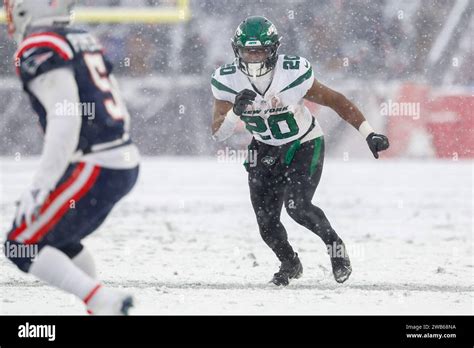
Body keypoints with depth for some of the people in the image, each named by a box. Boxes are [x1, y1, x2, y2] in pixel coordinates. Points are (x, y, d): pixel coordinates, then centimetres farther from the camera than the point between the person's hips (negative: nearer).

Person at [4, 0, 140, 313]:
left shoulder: (38, 50, -10)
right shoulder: (85, 41, 16)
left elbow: (66, 117, -21)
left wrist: (39, 185, -23)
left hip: (94, 170, -9)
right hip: (126, 164, 9)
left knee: (24, 247, -3)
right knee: (55, 236, 25)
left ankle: (105, 302, -16)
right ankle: (104, 310, 23)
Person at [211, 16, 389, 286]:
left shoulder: (293, 73, -26)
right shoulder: (227, 81, -18)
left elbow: (336, 101, -16)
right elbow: (218, 133, -18)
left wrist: (369, 134, -17)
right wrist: (236, 111, -39)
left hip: (305, 145, -4)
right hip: (266, 150, 4)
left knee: (297, 206, -24)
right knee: (267, 221, -1)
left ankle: (335, 245, 5)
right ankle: (290, 263, 30)